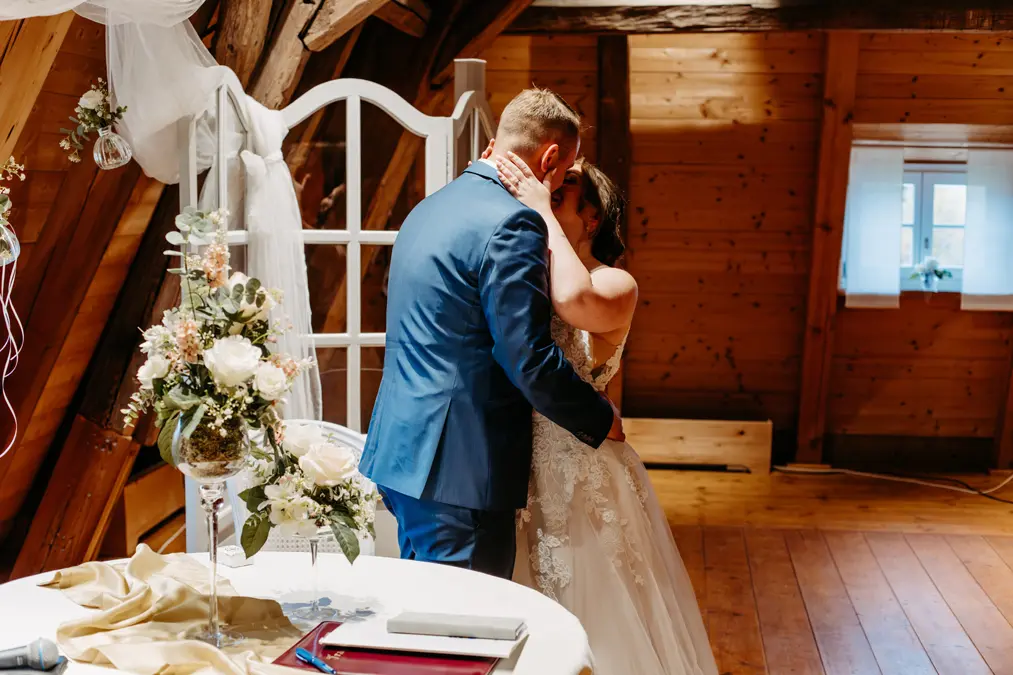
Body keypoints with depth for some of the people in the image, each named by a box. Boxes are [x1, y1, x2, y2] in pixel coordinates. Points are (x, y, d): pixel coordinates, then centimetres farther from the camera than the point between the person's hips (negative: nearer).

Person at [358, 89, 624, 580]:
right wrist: (600, 419, -3)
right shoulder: (512, 225, -15)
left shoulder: (431, 207, 15)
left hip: (400, 449, 10)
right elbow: (531, 361, -19)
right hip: (461, 468, -10)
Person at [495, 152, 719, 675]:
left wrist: (542, 211, -23)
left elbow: (579, 303, -32)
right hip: (524, 476, 5)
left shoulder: (615, 283, -10)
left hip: (581, 479, -5)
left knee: (593, 623, 9)